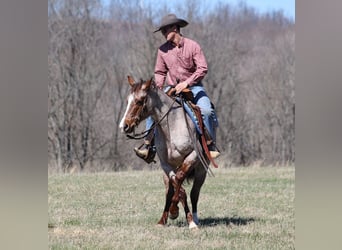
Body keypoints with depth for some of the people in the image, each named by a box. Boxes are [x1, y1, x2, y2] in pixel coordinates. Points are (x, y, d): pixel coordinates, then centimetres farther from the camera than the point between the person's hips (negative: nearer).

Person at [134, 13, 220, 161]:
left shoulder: (192, 46, -8)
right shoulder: (163, 50, 3)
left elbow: (203, 69, -13)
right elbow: (160, 72, 12)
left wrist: (187, 82, -24)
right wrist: (158, 89, -6)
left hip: (193, 87, -3)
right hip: (172, 89, 3)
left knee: (206, 110, -28)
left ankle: (211, 145, -18)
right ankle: (148, 146, -14)